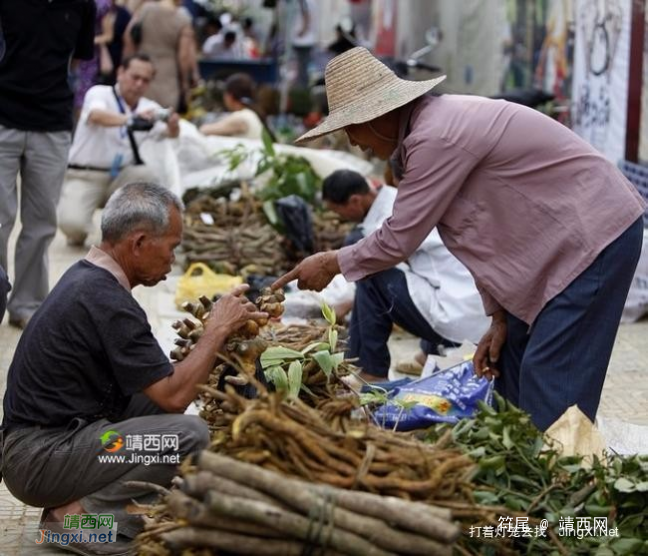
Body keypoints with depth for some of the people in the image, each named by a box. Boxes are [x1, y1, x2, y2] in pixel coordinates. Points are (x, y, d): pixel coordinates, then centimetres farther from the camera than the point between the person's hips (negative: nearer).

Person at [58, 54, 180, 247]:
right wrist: (129, 119, -53)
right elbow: (97, 116, -34)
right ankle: (78, 232, 10)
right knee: (72, 223, -30)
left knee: (147, 174, -28)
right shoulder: (99, 93, -11)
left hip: (119, 177, 4)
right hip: (83, 176, -4)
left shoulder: (149, 108, 4)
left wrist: (173, 127, -39)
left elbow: (168, 133, -13)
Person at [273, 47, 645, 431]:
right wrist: (499, 316, 12)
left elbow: (399, 240, -17)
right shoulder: (433, 125, 8)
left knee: (548, 381, -11)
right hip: (561, 239, 10)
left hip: (596, 236, -10)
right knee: (509, 366, 14)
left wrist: (331, 264, -2)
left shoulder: (437, 138, -23)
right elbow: (479, 230, 13)